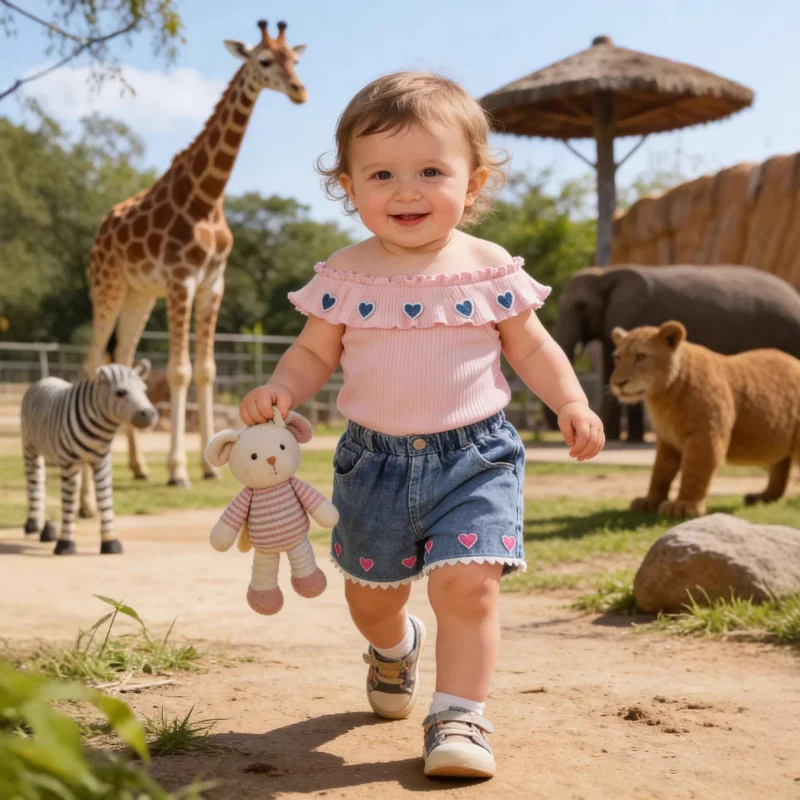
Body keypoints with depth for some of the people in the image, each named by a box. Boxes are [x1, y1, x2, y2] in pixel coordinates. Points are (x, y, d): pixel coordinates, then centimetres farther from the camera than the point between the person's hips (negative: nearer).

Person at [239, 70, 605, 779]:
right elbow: (314, 353, 4)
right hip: (375, 460, 2)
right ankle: (394, 648, 53)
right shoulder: (345, 276, -4)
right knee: (371, 592, 18)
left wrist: (572, 403, -11)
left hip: (474, 458, -2)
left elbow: (532, 348, 3)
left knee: (468, 584, -18)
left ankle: (459, 717, -1)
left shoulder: (490, 270, -6)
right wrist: (279, 390, -16)